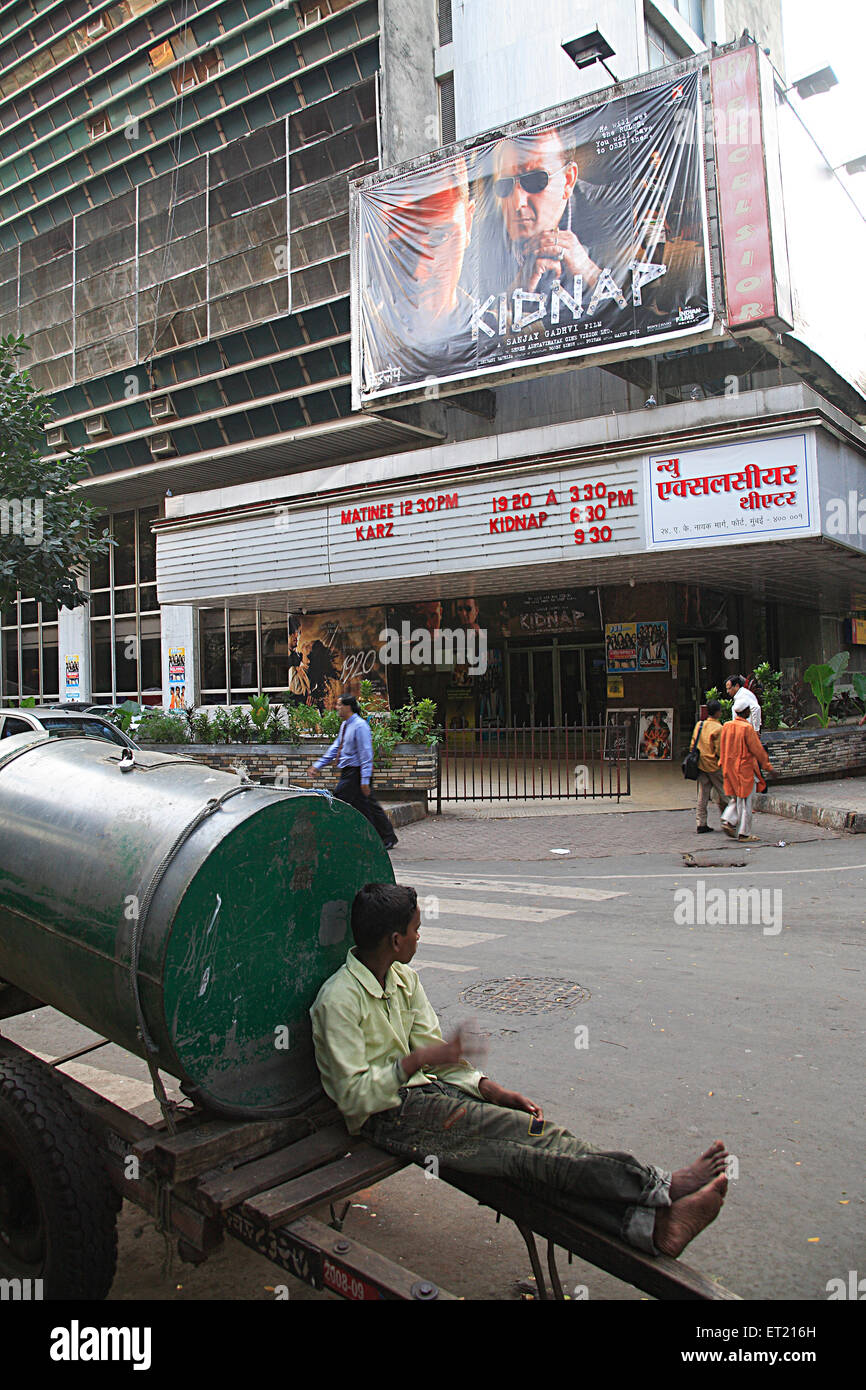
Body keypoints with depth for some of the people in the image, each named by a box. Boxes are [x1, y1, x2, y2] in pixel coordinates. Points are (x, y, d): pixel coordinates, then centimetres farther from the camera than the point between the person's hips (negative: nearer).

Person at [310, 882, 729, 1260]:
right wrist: (417, 1061, -27)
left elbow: (432, 1048, 10)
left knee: (526, 1154, -18)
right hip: (388, 1117, -7)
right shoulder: (338, 1002, -17)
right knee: (530, 1132, -22)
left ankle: (650, 1226, -31)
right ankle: (660, 1186, -21)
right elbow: (354, 1096, -19)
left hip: (423, 1089, 7)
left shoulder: (403, 978, 9)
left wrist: (488, 1088, -5)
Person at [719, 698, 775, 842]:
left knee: (738, 797, 18)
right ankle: (744, 833, 5)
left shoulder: (726, 726, 4)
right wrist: (768, 766, -5)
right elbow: (757, 749, -13)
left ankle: (728, 821, 2)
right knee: (746, 799, 1)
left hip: (730, 769, 7)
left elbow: (721, 748, 11)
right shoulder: (747, 728, -16)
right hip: (745, 768, -7)